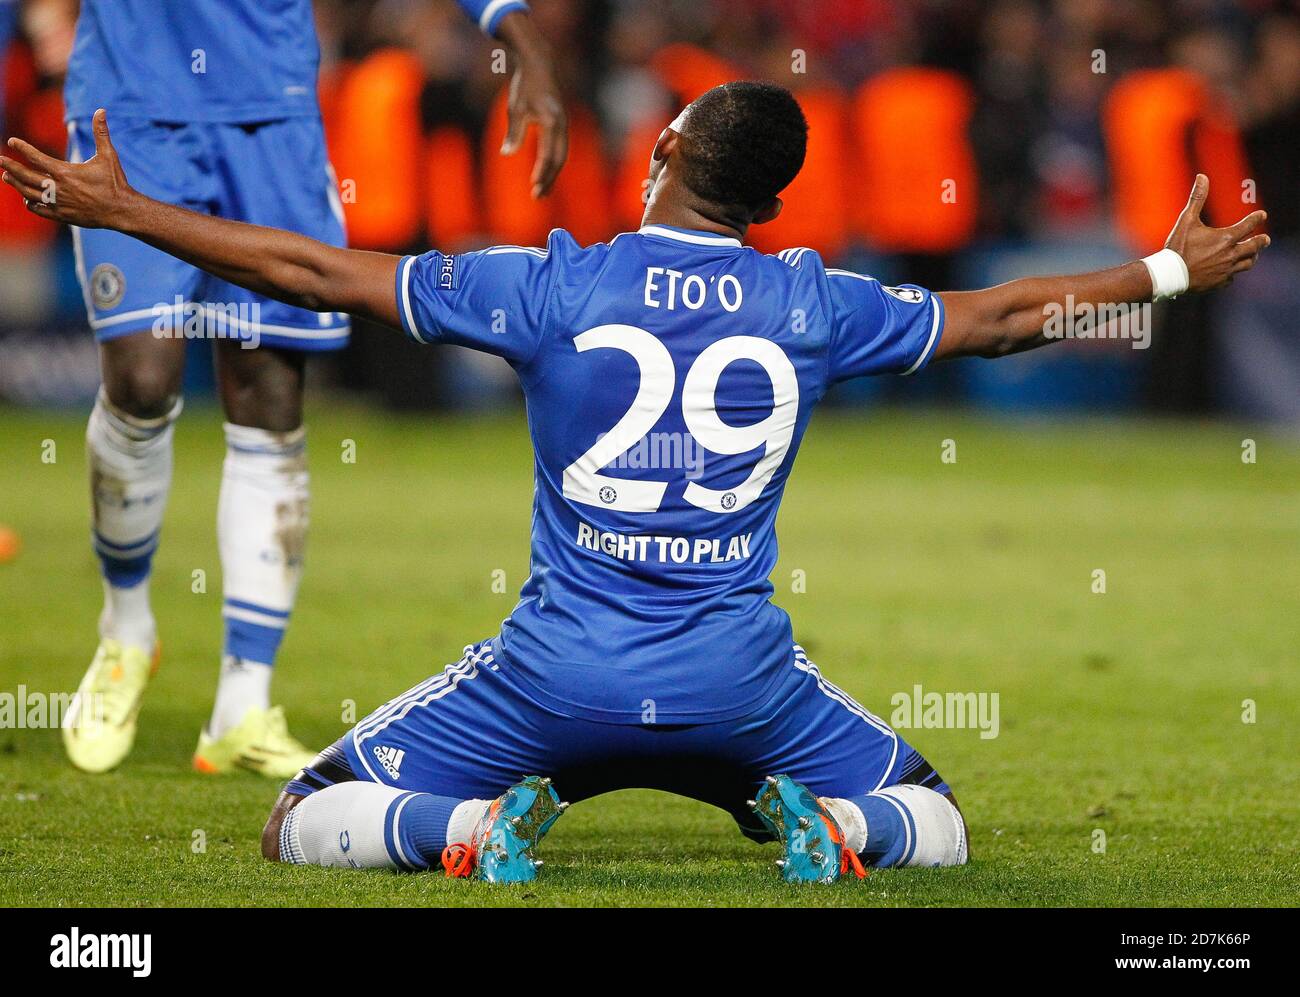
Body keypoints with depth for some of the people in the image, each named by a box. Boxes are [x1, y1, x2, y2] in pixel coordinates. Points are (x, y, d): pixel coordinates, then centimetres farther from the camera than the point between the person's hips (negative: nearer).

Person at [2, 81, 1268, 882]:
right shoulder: (812, 307, 1)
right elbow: (993, 318, 15)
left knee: (304, 826, 11)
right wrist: (1170, 272, 31)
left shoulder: (552, 286, -4)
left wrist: (124, 211, 8)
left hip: (558, 673, -1)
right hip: (741, 678, 1)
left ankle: (466, 828, -19)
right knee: (932, 821, 23)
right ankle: (834, 824, -10)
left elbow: (317, 273, -1)